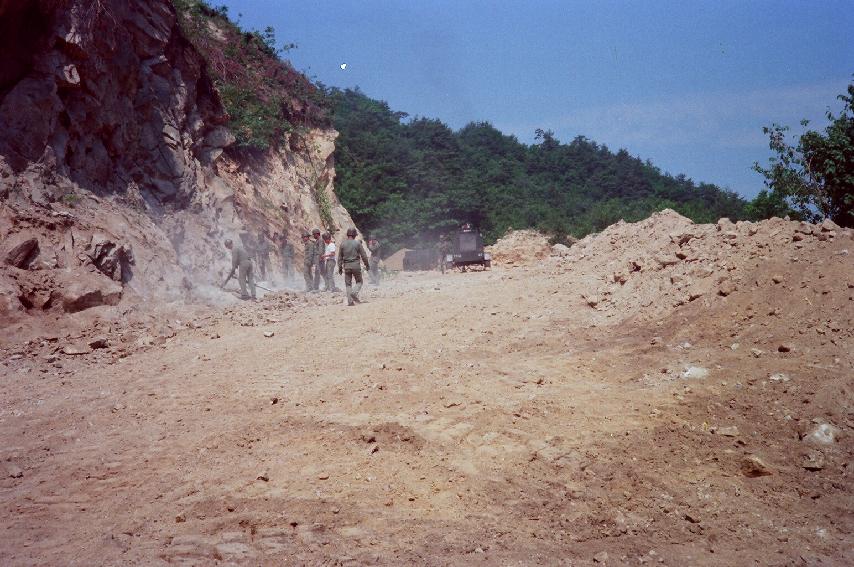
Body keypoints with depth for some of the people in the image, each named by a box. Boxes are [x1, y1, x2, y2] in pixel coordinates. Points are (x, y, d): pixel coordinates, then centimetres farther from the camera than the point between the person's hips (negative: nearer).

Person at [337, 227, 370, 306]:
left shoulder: (342, 244, 4)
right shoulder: (357, 243, -4)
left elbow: (340, 257, 7)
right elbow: (363, 255, -2)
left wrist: (340, 267, 14)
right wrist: (366, 264, 9)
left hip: (346, 266, 2)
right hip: (356, 265, -2)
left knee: (348, 284, 7)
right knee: (359, 282, 11)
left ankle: (350, 301, 1)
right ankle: (354, 293, -15)